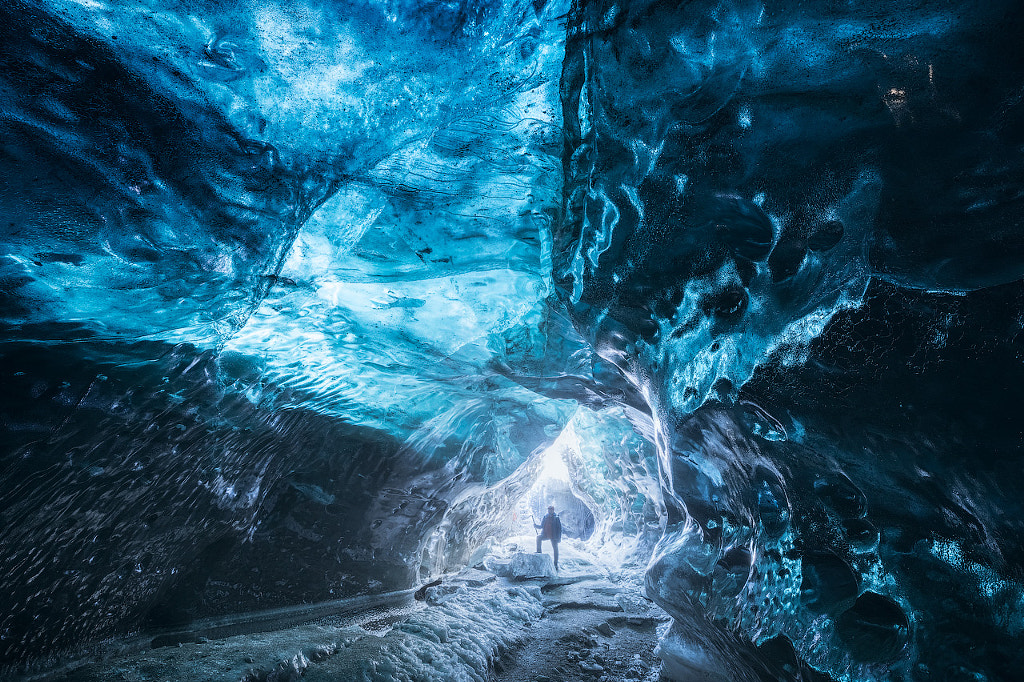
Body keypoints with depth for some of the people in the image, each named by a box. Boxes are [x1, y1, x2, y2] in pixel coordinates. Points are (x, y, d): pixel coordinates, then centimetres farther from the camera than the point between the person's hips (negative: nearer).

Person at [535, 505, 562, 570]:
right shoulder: (545, 518, 6)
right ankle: (539, 551, -10)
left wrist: (559, 537, -10)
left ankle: (556, 564, 11)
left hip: (553, 536, -3)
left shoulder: (556, 518, -4)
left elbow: (560, 528, -4)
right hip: (545, 535, 3)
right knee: (538, 537, -22)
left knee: (555, 549, -1)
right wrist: (536, 526, -7)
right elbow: (541, 526, 12)